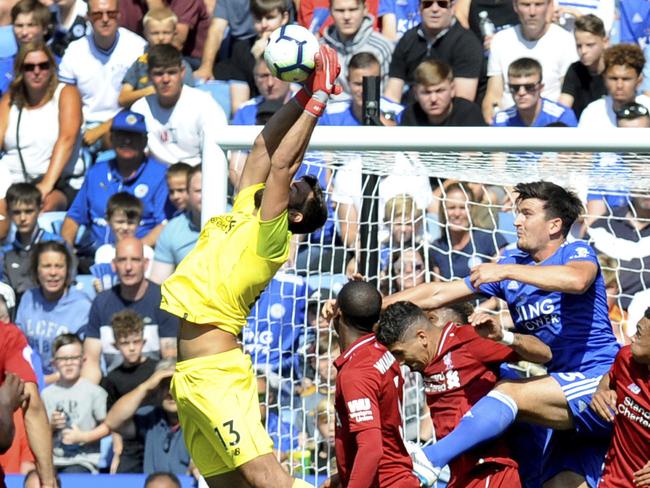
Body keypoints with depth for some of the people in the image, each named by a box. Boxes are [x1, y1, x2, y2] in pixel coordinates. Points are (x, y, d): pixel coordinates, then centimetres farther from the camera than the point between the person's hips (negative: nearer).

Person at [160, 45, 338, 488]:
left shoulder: (272, 237, -7)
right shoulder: (243, 214, 14)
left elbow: (281, 165, -14)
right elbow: (264, 149, 18)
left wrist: (318, 101, -10)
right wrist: (304, 94, 13)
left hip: (213, 370, -9)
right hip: (186, 372, 9)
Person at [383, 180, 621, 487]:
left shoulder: (577, 253, -1)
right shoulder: (513, 264, 17)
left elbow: (577, 279, -28)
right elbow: (438, 294, 17)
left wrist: (507, 271, -24)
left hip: (600, 382, -8)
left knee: (510, 392, -23)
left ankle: (425, 461, -29)